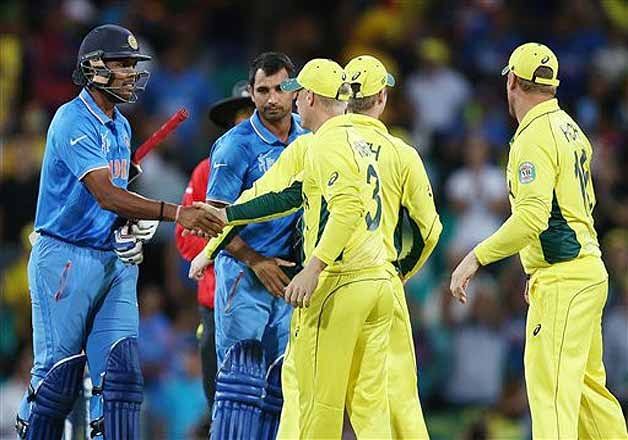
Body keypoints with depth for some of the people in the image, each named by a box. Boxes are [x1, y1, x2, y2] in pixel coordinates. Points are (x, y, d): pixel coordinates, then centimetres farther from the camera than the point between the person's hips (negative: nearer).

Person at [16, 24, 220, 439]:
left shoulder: (121, 126, 15)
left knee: (122, 372, -2)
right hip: (66, 260, -8)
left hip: (114, 261, 8)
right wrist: (177, 213, -32)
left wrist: (132, 231, 2)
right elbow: (105, 195, -24)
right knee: (59, 375, -4)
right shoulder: (74, 121, -14)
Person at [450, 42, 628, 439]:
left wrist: (476, 258, -22)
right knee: (586, 384, 16)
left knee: (551, 387, -15)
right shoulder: (571, 128, 16)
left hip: (562, 280, -10)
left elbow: (532, 217, -24)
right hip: (589, 269, 10)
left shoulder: (534, 138, -14)